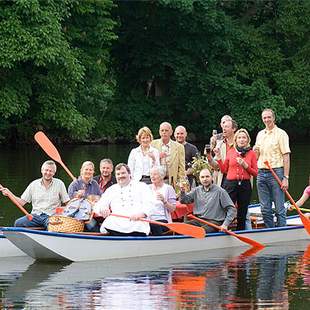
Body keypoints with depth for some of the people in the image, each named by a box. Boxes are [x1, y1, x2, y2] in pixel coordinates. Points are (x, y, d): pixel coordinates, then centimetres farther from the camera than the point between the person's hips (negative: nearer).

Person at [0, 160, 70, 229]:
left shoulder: (59, 184, 6)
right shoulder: (34, 184, 11)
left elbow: (67, 203, 6)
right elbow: (22, 202, 11)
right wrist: (9, 194, -3)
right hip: (36, 215, 2)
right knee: (18, 223, -25)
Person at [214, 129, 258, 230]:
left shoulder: (251, 153, 6)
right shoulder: (231, 152, 8)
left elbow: (255, 173, 4)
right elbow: (224, 170, 10)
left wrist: (245, 165, -10)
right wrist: (218, 157, 2)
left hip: (245, 185, 1)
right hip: (230, 184, -1)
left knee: (242, 214, 6)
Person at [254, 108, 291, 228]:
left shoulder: (280, 134, -3)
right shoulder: (260, 134, 16)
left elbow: (286, 157, -8)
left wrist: (285, 178, -15)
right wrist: (255, 151, -2)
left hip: (276, 172, -6)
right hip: (261, 172, 6)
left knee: (279, 208, -5)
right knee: (265, 209, 8)